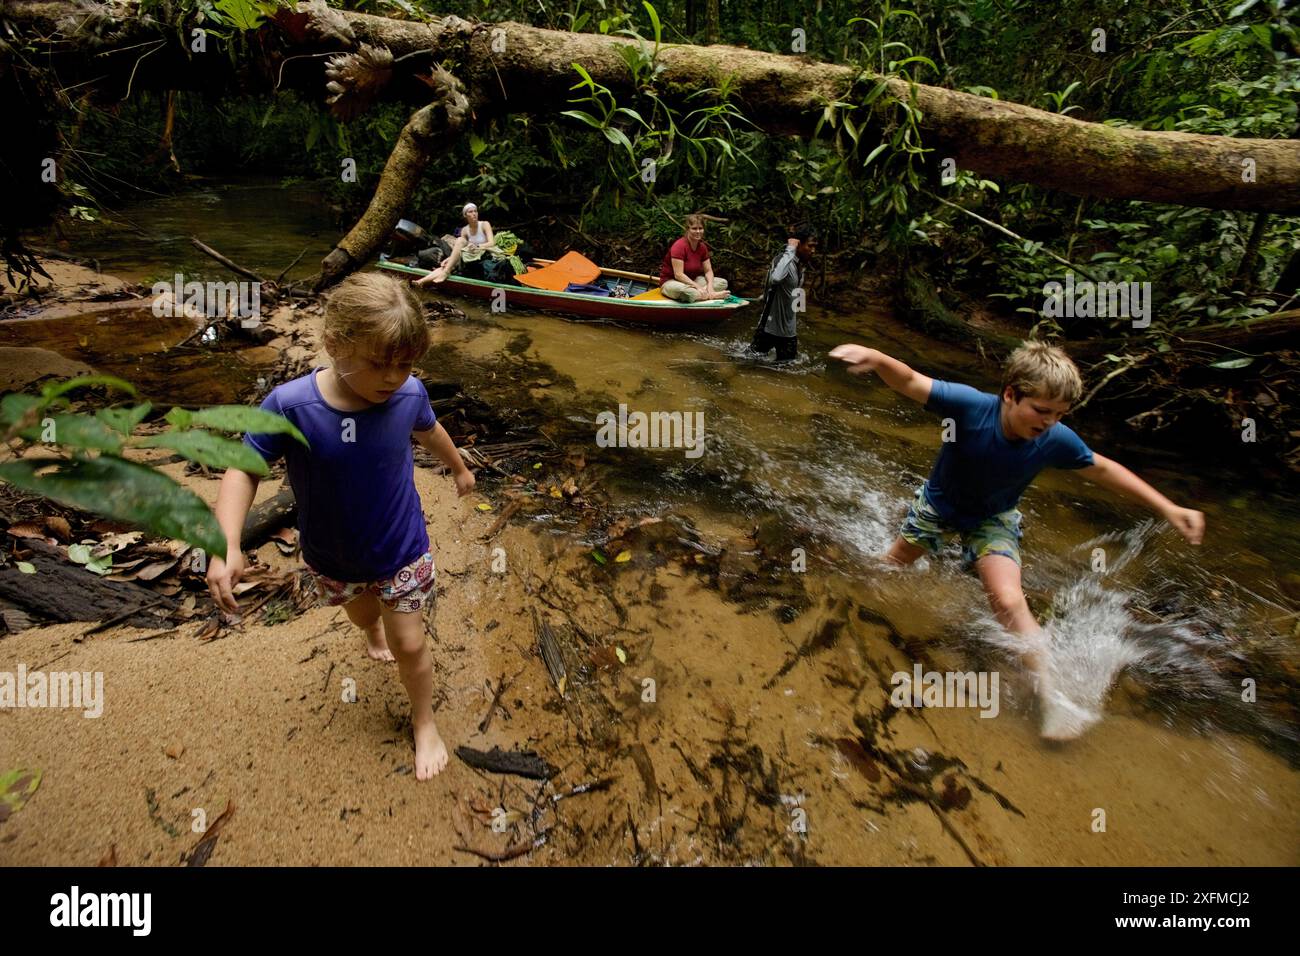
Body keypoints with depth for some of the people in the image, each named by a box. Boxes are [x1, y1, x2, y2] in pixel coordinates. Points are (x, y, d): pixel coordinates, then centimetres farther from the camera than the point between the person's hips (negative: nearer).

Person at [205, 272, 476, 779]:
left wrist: (459, 469, 19)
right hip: (333, 559, 1)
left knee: (409, 645, 8)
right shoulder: (289, 405, -28)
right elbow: (244, 468, -17)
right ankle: (374, 628, 71)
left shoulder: (409, 395, -22)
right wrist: (225, 546, -29)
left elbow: (429, 430, 1)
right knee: (362, 615, 31)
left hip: (402, 552, -1)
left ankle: (425, 723, 37)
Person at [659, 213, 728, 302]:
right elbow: (678, 274, -26)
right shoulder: (679, 246, -20)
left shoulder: (702, 247, 3)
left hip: (691, 280, 8)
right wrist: (698, 286, -31)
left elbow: (708, 270, 2)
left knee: (723, 282, -6)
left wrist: (710, 285, -20)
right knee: (684, 291, -44)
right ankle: (713, 295, -24)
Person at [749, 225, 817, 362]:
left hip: (789, 329, 8)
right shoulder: (784, 259, -21)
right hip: (771, 326, -8)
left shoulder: (802, 265, 6)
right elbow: (775, 278, -44)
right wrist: (790, 250, -36)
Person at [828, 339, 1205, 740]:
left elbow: (1102, 469, -6)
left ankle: (1051, 698, -5)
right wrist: (874, 357, -58)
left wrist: (1168, 508, -6)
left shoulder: (1057, 440, -25)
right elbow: (910, 382, -36)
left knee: (1010, 604, -17)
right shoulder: (970, 405, -35)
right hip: (938, 502, 0)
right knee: (888, 567, 19)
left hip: (992, 520, 0)